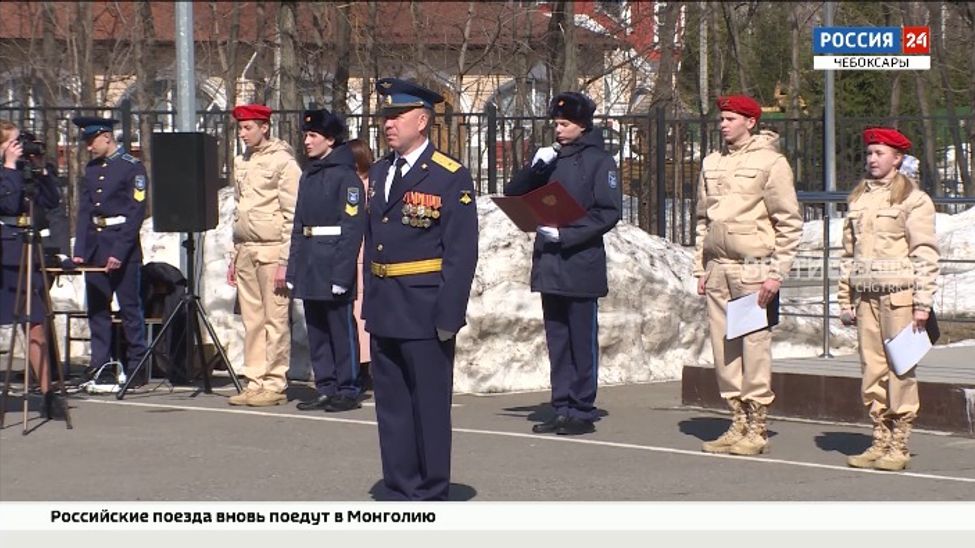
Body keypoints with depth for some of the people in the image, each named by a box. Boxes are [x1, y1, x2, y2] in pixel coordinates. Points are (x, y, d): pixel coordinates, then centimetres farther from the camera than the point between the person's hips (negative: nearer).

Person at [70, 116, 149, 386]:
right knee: (97, 307, 6)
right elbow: (84, 211, 11)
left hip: (123, 244, -6)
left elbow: (136, 213, -11)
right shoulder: (91, 169, 14)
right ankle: (98, 366, 11)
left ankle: (136, 367, 2)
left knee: (130, 307, -2)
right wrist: (79, 250, 0)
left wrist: (119, 252, -18)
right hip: (95, 245, 6)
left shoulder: (133, 167, -6)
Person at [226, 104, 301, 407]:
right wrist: (234, 255, 18)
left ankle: (274, 385, -3)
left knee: (276, 320, -5)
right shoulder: (241, 163, 16)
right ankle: (255, 382, 10)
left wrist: (286, 259, -15)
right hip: (246, 250, 7)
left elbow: (292, 215, -10)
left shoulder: (283, 162, -6)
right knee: (251, 320, 7)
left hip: (272, 249, -7)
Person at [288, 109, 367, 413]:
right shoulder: (308, 176, 15)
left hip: (333, 266, -8)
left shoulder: (346, 176, -10)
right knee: (316, 330, 11)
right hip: (310, 268, 8)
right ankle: (325, 389, 18)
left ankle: (347, 391, 5)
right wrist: (294, 268, 13)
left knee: (341, 328, -2)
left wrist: (341, 274, -18)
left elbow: (353, 228, -14)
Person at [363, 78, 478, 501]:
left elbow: (461, 254, -12)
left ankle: (431, 497, 9)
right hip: (383, 312, 7)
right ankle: (399, 492, 21)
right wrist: (370, 301, 11)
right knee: (391, 405, 12)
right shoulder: (379, 173, 13)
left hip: (425, 312, -7)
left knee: (429, 406, 1)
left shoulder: (451, 178, -9)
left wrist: (448, 316, -16)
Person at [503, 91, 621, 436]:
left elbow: (608, 213, -10)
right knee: (557, 342, 9)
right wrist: (534, 167, -3)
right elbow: (513, 195, 15)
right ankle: (562, 409, 15)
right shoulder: (551, 160, 15)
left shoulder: (599, 162, -3)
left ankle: (583, 412, 2)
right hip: (549, 264, 6)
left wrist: (565, 233, -17)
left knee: (583, 341, -2)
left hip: (582, 265, -6)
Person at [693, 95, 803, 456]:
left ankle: (757, 428, 0)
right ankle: (738, 422, 15)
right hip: (718, 267, 6)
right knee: (723, 348, 6)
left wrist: (776, 273, -11)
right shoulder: (712, 163, 15)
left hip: (753, 267, -6)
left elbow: (790, 222, -5)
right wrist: (701, 268, 15)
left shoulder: (770, 162, -4)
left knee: (754, 346, -6)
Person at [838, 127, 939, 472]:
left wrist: (923, 302, -12)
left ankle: (899, 445, -1)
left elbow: (925, 254, -6)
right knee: (872, 369, 5)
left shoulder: (913, 199, -2)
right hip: (865, 294, 6)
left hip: (899, 292, -6)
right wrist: (845, 300, 15)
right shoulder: (859, 198, 16)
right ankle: (880, 440, 12)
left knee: (900, 370, -5)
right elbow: (848, 252, 20)